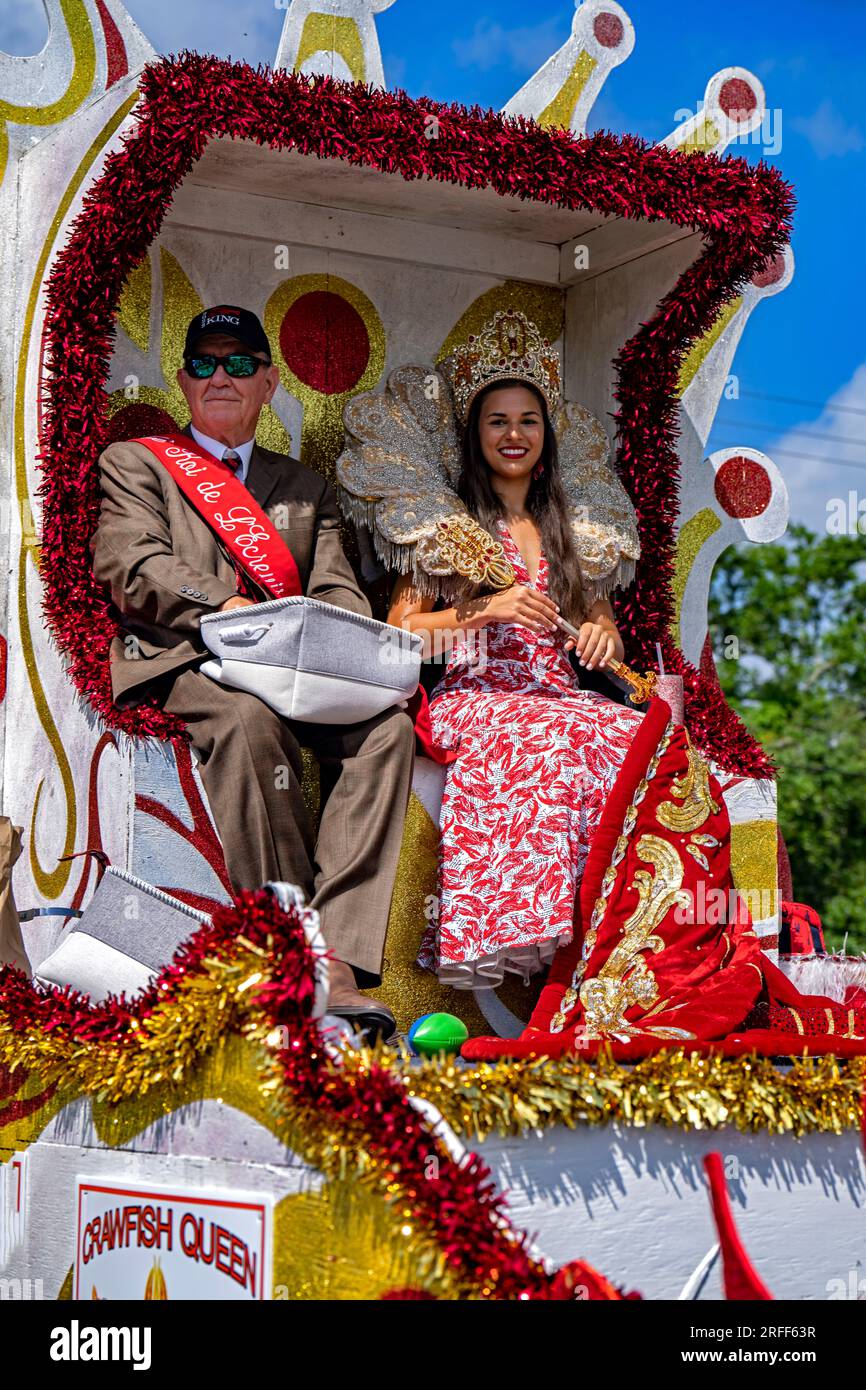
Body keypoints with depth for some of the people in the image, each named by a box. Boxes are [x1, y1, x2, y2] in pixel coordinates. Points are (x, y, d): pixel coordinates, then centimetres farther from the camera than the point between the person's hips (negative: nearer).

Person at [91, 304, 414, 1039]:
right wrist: (230, 611, -18)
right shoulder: (135, 463, 18)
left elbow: (338, 592, 17)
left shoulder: (305, 487, 29)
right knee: (249, 717, -39)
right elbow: (131, 568, -1)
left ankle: (335, 957, -37)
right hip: (176, 663, -4)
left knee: (387, 725, -29)